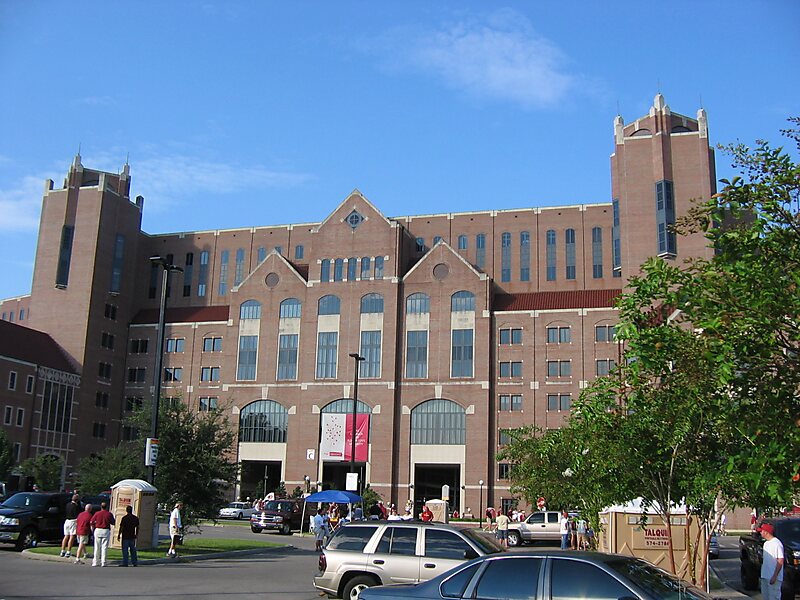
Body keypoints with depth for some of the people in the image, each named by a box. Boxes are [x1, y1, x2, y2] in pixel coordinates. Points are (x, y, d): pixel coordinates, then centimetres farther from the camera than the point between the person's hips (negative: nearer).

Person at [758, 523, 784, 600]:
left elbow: (780, 562, -19)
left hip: (774, 578, -10)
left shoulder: (776, 543, -15)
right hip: (764, 576, 10)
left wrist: (774, 576, -22)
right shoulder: (766, 544, 15)